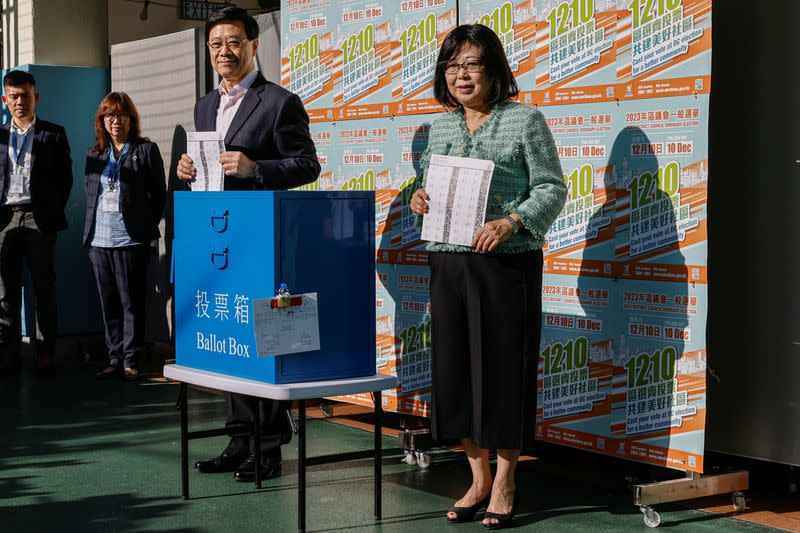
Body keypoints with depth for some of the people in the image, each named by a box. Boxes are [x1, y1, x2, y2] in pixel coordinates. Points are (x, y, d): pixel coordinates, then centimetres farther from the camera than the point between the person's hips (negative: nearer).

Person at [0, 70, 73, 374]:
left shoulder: (53, 134, 7)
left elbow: (65, 178, 5)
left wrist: (52, 213, -1)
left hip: (39, 219, -3)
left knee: (44, 288, -1)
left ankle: (46, 353, 2)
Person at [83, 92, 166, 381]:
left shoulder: (147, 150, 2)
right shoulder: (95, 154, 16)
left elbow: (159, 194, 3)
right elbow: (90, 194, 20)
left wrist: (145, 228, 1)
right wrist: (90, 232, 11)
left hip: (130, 240, -5)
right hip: (99, 240, 5)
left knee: (132, 303, -2)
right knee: (109, 304, 8)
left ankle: (131, 361, 3)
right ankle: (115, 360, 14)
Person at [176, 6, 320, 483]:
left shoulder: (280, 103, -5)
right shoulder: (205, 106, 18)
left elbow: (308, 166, -9)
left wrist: (253, 168, -22)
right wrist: (189, 170, 2)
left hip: (262, 241, -7)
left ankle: (269, 447, 4)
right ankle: (242, 440, 19)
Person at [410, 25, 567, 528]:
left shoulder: (525, 120, -2)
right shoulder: (440, 127, 14)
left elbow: (552, 188, -6)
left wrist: (512, 222, -21)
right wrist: (420, 199, -2)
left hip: (508, 262, -5)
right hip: (449, 262, 5)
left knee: (503, 365, 0)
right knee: (455, 365, 7)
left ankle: (505, 482, 13)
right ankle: (479, 477, 21)